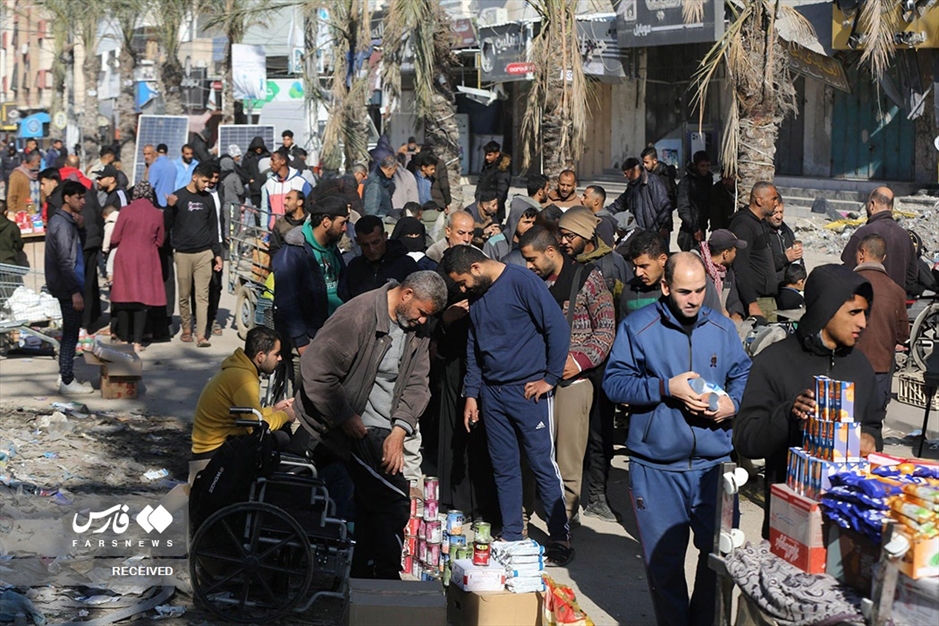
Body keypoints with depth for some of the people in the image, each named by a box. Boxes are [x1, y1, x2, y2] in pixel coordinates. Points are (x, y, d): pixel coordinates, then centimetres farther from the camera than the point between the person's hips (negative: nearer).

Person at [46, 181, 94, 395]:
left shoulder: (64, 220, 14)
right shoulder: (63, 224, -17)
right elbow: (65, 261, -22)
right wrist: (75, 291, -23)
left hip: (66, 286, 10)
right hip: (67, 286, -10)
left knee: (70, 331, 16)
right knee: (71, 333, -6)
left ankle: (65, 375, 23)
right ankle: (67, 382, -2)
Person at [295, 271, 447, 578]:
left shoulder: (417, 330, 6)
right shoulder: (359, 314, -18)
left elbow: (416, 383, 8)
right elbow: (316, 368, -21)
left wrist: (399, 431, -5)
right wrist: (345, 417, -16)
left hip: (383, 433, 7)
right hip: (350, 427, -7)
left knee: (373, 503, 11)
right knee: (394, 501, -10)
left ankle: (364, 580, 23)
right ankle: (386, 579, 4)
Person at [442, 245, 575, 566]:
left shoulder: (521, 281, -12)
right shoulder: (475, 296, 11)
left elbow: (558, 327, -14)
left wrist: (550, 378, -12)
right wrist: (471, 393, 12)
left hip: (528, 391, -7)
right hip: (492, 393, 7)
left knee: (543, 464, -3)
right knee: (504, 468, 10)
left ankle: (561, 539, 5)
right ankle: (511, 537, 19)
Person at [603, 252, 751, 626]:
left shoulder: (722, 328, 7)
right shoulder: (638, 327, -3)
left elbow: (743, 377, 14)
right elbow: (614, 382, -6)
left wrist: (733, 403, -7)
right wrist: (666, 388, -16)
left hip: (714, 464, 2)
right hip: (656, 467, -2)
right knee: (663, 559, 8)